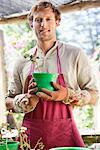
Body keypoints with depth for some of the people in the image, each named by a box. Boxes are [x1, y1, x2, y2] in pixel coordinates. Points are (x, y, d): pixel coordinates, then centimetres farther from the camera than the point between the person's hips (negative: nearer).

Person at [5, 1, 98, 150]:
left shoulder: (75, 54, 1)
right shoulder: (23, 61, 8)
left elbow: (93, 96, 3)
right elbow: (9, 102, 13)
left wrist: (67, 95, -15)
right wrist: (28, 99, -8)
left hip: (64, 134, -2)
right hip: (31, 135, 2)